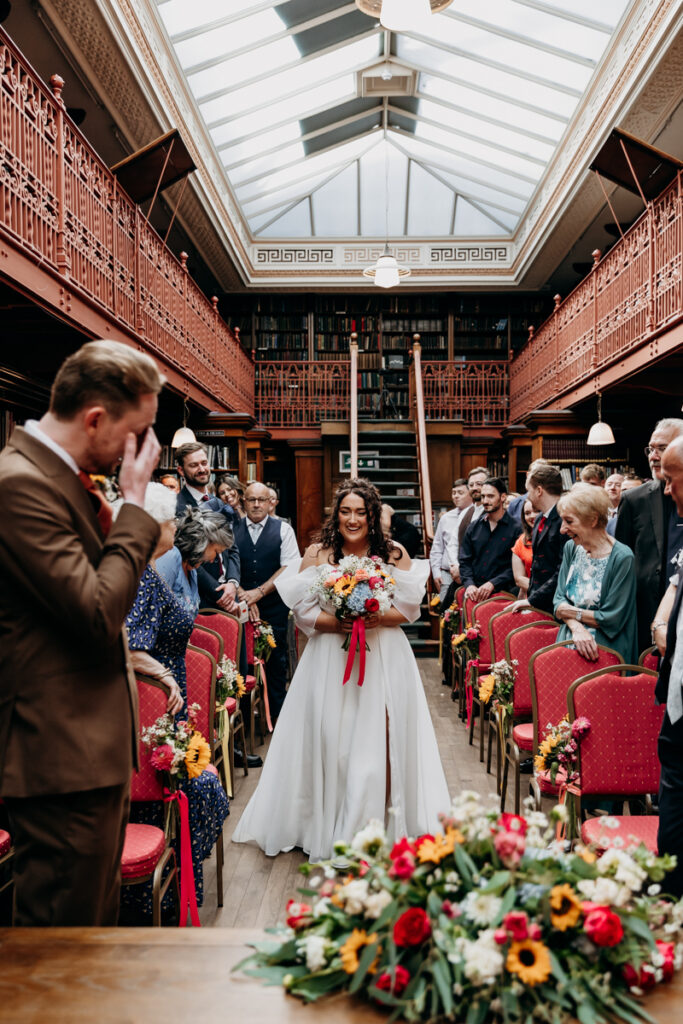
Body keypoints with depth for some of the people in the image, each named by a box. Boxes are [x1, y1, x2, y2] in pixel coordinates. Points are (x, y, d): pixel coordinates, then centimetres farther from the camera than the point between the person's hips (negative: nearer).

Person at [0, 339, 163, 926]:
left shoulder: (59, 477, 10)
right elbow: (100, 613, -24)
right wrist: (135, 504, -17)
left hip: (93, 750, 10)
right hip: (64, 760, -10)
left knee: (96, 922, 23)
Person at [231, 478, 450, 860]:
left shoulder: (394, 553, 2)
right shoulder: (318, 554, 2)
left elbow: (410, 608, 1)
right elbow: (304, 611, -1)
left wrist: (376, 618, -16)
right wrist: (337, 623, -17)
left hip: (384, 659, 0)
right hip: (331, 660, 0)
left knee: (380, 740, -1)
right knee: (331, 741, 1)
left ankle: (376, 826, 14)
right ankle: (327, 826, 17)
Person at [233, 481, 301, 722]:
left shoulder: (283, 529, 2)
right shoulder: (232, 529, 5)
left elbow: (290, 568, -4)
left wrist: (259, 592, -13)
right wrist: (244, 596, -11)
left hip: (274, 607, -1)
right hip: (241, 607, 1)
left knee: (276, 663, 4)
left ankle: (277, 714, 16)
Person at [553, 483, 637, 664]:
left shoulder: (622, 557, -13)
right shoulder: (571, 548, 7)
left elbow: (612, 619, -12)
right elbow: (559, 599, 6)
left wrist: (571, 613, -3)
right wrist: (576, 627, -13)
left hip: (604, 652, -5)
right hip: (568, 643, 5)